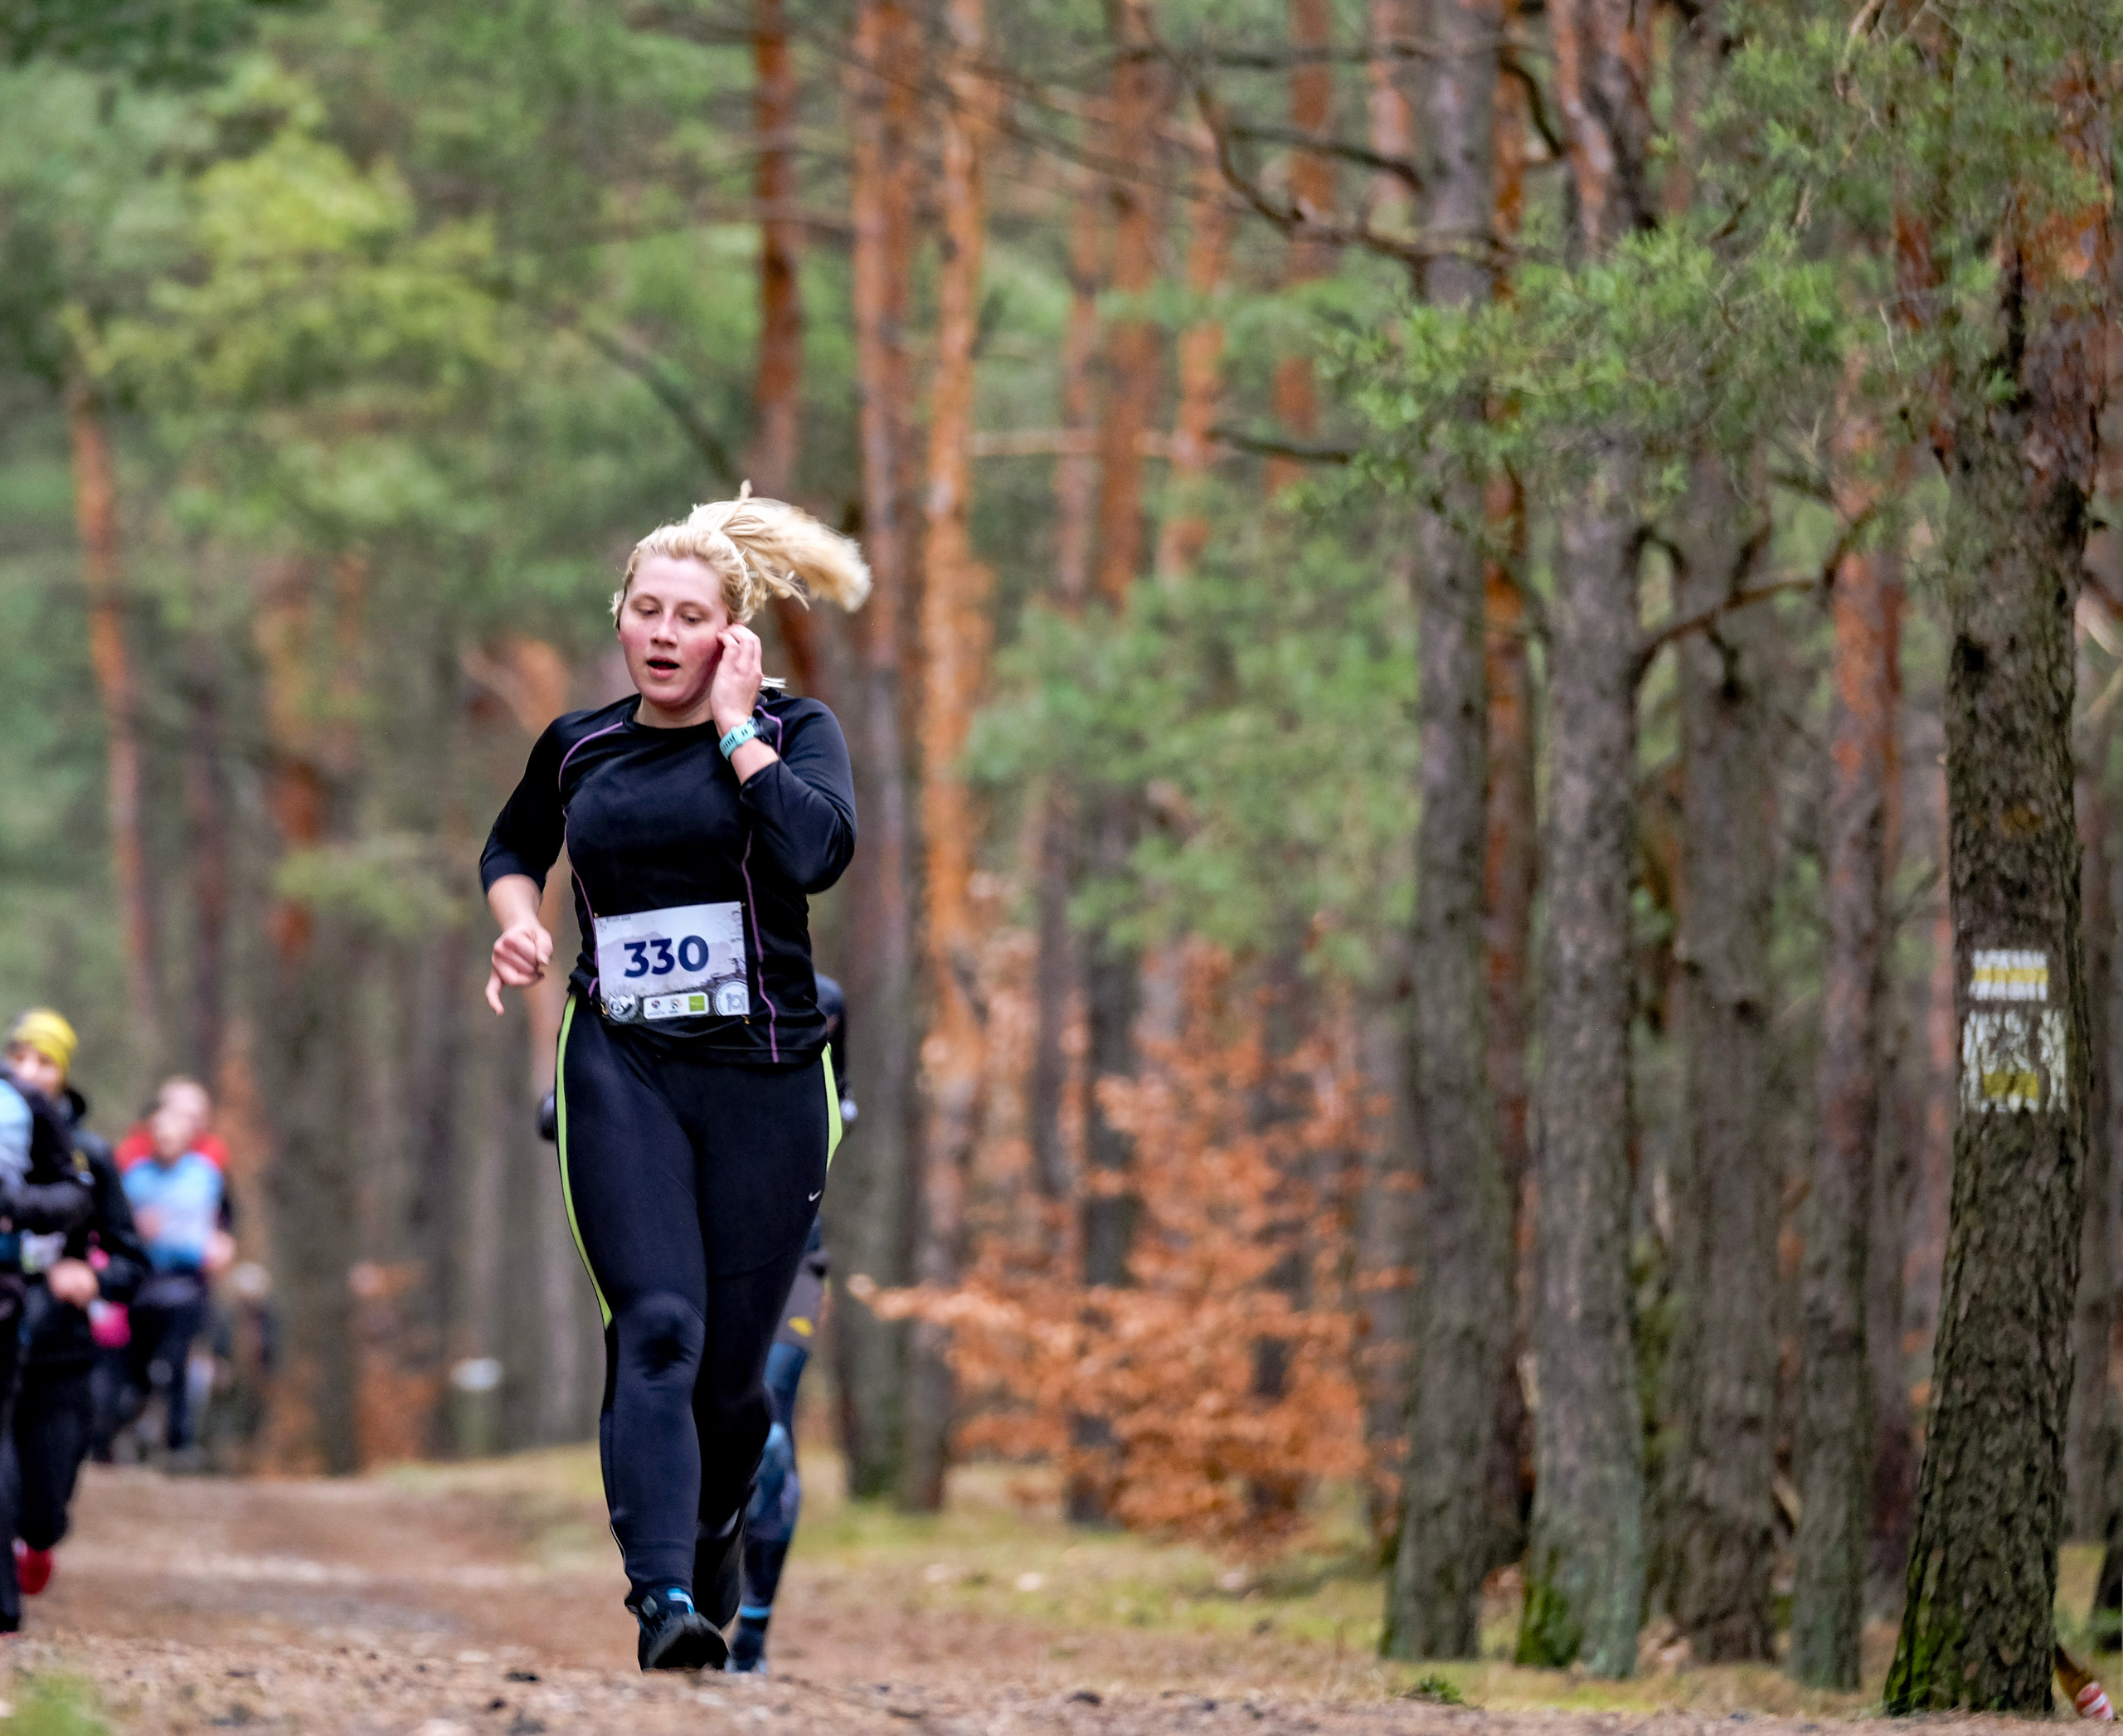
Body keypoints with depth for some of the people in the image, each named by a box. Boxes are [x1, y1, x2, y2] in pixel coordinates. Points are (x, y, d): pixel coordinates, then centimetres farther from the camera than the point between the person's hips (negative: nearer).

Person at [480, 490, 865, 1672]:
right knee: (658, 1329, -18)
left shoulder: (794, 729, 1)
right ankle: (662, 1600, -29)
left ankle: (710, 1554, 32)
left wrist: (737, 729, -12)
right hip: (622, 1071, 1)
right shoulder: (579, 748, 9)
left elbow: (819, 852, -20)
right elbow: (514, 846, 30)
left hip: (767, 1077, -1)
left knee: (732, 1365, 5)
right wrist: (517, 919, 8)